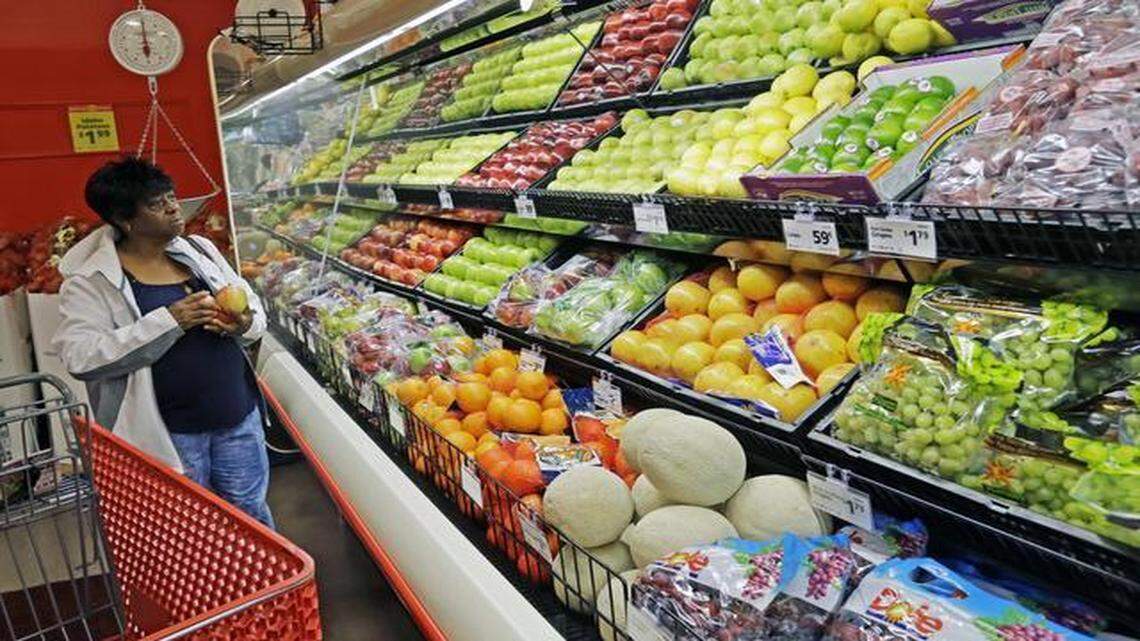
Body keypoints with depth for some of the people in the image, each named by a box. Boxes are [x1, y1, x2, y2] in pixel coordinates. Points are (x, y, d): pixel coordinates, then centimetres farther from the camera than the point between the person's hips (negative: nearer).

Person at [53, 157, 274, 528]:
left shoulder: (199, 250, 6)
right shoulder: (91, 281, -9)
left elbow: (253, 307, 11)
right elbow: (80, 357, -19)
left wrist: (244, 324, -14)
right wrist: (169, 321, -25)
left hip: (238, 415, 4)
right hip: (168, 433, -4)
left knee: (251, 512, 18)